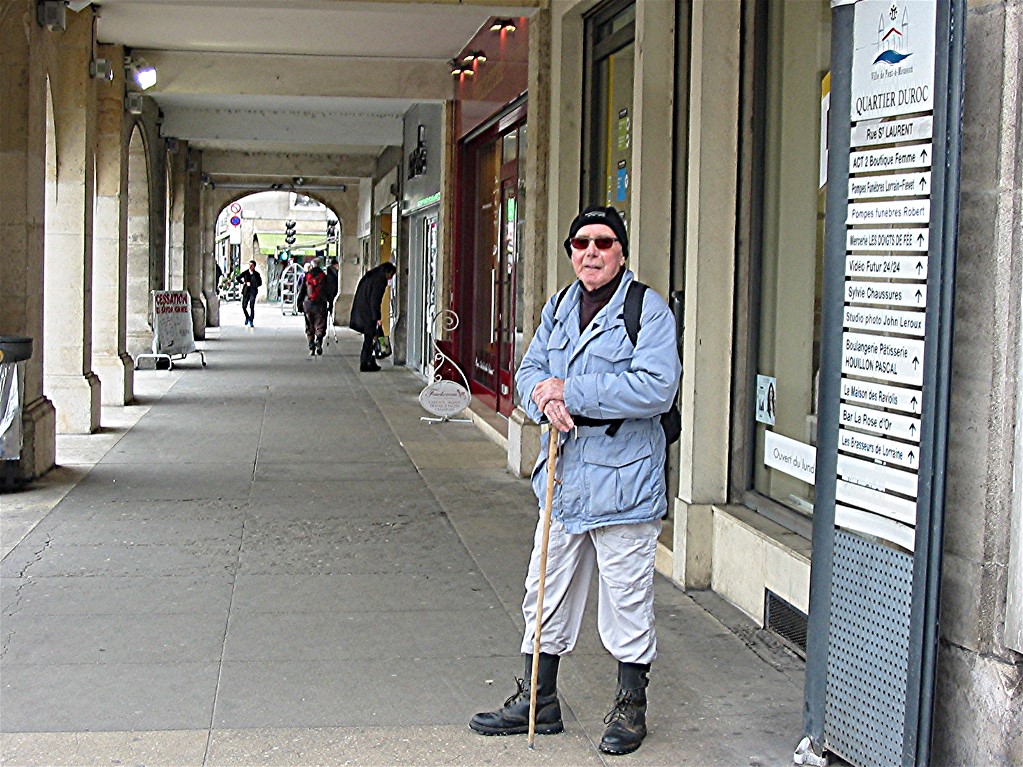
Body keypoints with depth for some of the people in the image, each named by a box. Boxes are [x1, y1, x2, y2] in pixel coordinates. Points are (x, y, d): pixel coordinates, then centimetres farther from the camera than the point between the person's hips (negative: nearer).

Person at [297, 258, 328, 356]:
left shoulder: (306, 276, 3)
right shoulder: (324, 276, 0)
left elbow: (301, 291, 5)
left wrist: (299, 304, 11)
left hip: (308, 304, 1)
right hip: (320, 304, -1)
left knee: (310, 328, 10)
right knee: (320, 326, 3)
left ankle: (311, 347, 4)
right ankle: (319, 341, -24)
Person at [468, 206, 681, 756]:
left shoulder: (648, 309, -9)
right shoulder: (559, 308, 13)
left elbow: (656, 387, -21)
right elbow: (530, 371, 12)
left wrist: (571, 391, -20)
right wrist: (546, 400, -12)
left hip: (623, 483, -6)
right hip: (563, 479, 7)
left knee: (626, 604, 5)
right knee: (546, 595, 15)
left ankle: (630, 709, 23)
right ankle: (537, 701, 30)